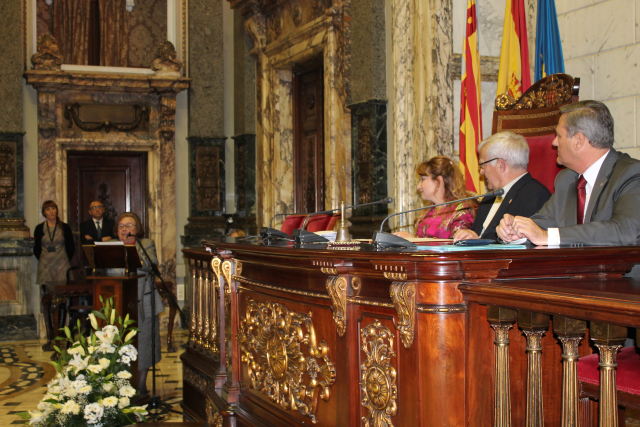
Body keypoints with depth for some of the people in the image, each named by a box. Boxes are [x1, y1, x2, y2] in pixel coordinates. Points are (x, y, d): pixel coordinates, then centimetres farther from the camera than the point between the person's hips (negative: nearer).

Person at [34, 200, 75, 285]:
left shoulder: (65, 227, 6)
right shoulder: (39, 228, 7)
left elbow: (71, 248, 11)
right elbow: (36, 249, 13)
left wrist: (65, 260, 7)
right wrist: (42, 260, 10)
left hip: (62, 265, 0)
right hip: (45, 265, 1)